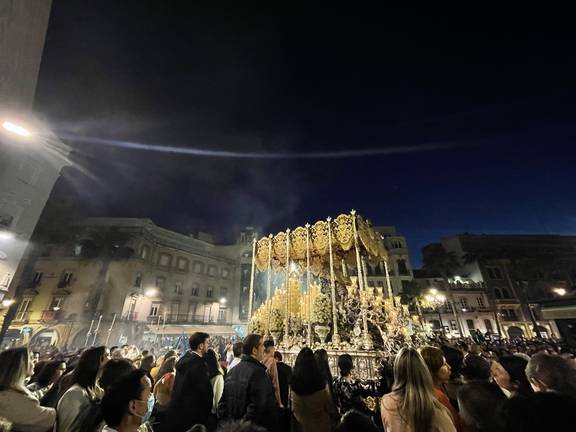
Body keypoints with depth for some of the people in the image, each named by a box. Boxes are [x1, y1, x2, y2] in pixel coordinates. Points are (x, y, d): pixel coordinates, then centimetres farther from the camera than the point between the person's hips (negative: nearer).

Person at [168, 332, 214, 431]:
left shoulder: (183, 359, 0)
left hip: (177, 409, 8)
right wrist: (207, 413, -5)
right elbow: (206, 392, -22)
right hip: (192, 415, -8)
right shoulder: (199, 365, -27)